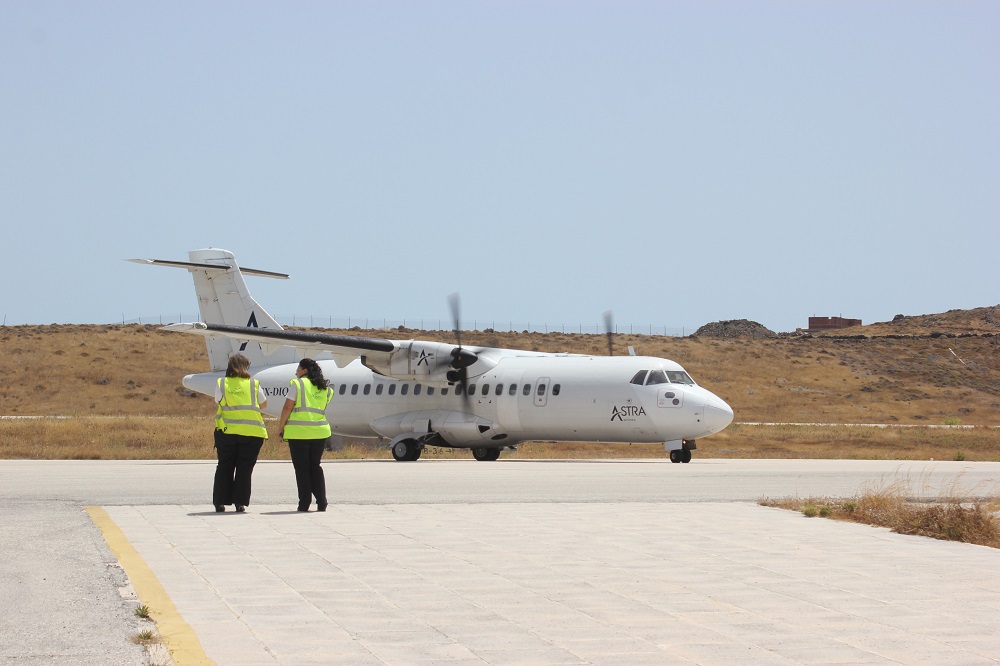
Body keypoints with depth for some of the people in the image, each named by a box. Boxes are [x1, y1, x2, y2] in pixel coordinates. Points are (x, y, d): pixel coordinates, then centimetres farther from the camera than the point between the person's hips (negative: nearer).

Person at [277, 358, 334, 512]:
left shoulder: (297, 384, -4)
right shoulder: (324, 388, 13)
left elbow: (287, 407, -7)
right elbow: (322, 408, 12)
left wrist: (281, 427, 1)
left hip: (298, 431, -5)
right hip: (320, 432, 5)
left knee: (302, 468, 2)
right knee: (315, 466, 13)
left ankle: (304, 503, 0)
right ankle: (321, 502, 5)